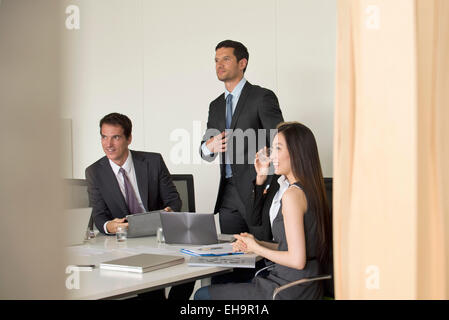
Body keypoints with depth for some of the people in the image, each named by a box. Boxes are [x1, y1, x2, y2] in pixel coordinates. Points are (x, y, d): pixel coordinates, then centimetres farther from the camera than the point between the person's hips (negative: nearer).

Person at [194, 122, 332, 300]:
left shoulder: (292, 194, -19)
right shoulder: (309, 190, 9)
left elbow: (297, 260, -23)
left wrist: (257, 248, -9)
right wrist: (256, 243, 5)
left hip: (290, 291, -9)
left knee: (202, 295, 1)